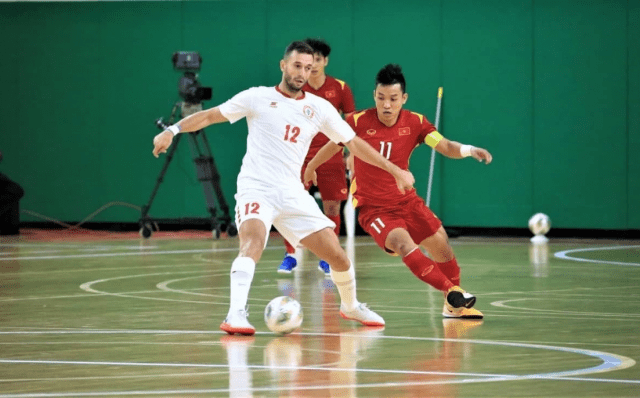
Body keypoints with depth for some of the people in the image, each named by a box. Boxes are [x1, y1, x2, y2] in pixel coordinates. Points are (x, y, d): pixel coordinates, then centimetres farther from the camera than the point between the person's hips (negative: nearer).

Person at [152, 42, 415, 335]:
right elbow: (210, 115, 0)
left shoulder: (319, 108, 7)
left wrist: (394, 170, 12)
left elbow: (353, 143, 14)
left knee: (337, 256, 2)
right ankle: (235, 316, -41)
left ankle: (350, 306, 31)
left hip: (292, 194, 4)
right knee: (253, 242, -33)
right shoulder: (258, 98, -1)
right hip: (255, 188, -4)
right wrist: (173, 130, -13)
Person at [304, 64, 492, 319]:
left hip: (406, 200, 4)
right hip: (372, 207, -4)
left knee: (442, 246, 6)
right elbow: (333, 146, 5)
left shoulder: (415, 123, -6)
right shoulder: (358, 122, -13)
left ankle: (454, 305, 26)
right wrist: (310, 169, 20)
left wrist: (468, 150, -36)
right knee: (404, 243, -29)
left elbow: (446, 147, -14)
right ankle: (452, 291, -29)